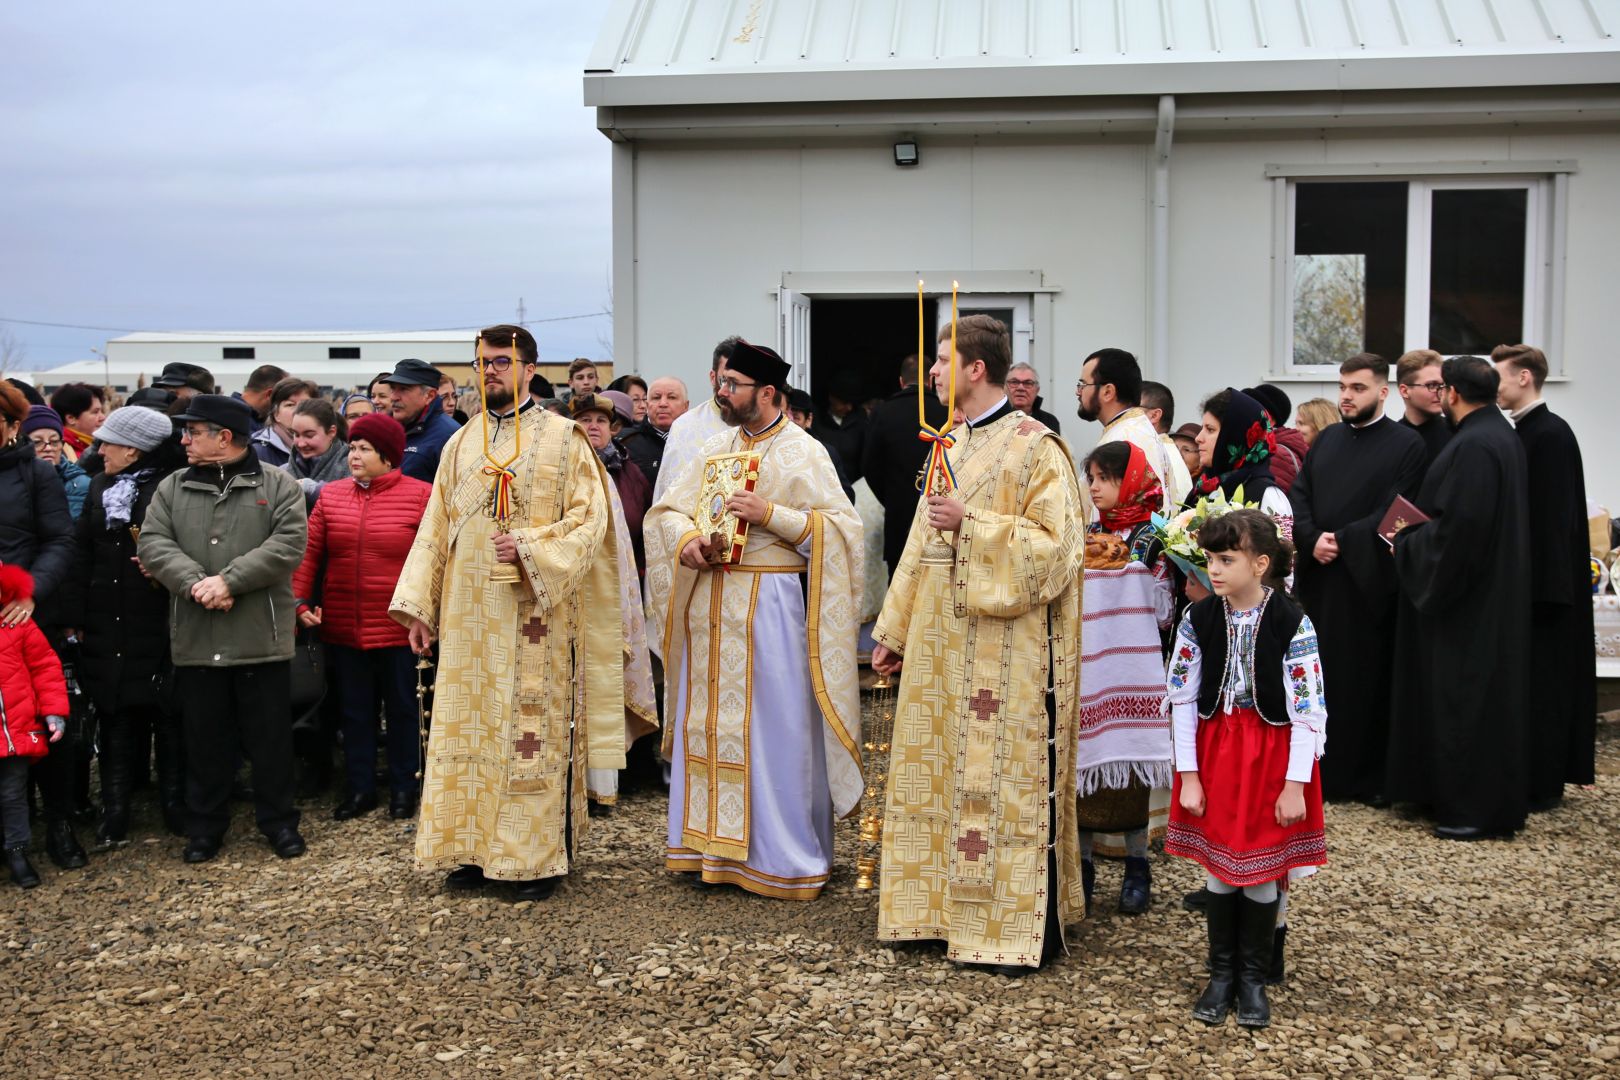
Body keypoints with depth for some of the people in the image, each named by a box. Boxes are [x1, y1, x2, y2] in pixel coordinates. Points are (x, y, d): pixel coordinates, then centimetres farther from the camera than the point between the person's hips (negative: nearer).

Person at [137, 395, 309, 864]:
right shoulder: (172, 488, 10)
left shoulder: (278, 485, 0)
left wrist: (230, 580, -19)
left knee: (270, 737, 7)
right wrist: (195, 583, -17)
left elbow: (289, 544, -12)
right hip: (196, 640, 3)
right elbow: (152, 543, 0)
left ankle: (278, 821, 21)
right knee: (205, 738, 11)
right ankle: (205, 826, 24)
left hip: (262, 637, -3)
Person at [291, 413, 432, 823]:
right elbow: (309, 552, 3)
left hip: (398, 629, -3)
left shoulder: (420, 495, -8)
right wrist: (300, 601, -5)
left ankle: (403, 789, 23)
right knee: (354, 710, 13)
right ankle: (361, 788, 25)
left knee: (401, 709, 10)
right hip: (343, 628, 4)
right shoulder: (331, 495, 4)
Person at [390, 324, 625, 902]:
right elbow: (436, 528, 14)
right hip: (469, 614, 4)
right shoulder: (460, 444, 14)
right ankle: (474, 849, 16)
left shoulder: (564, 439, 1)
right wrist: (418, 604, 9)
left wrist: (530, 547, -19)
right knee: (469, 728, 6)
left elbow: (589, 519, -6)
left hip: (534, 613, -4)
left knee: (533, 726, -2)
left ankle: (539, 854, 6)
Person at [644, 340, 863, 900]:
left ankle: (782, 857, 8)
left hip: (769, 606, -6)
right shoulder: (715, 447, 12)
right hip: (710, 601, 6)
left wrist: (770, 514, -19)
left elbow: (841, 527, -12)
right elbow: (667, 508, 13)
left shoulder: (803, 453, -6)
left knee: (772, 728, -2)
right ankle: (714, 844, 20)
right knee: (711, 722, 9)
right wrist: (686, 539, -8)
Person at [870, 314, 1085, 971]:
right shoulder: (951, 443, 14)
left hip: (1005, 645, -8)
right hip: (941, 640, 8)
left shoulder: (1034, 448, -10)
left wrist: (972, 524, -21)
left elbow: (1054, 546, -16)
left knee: (1004, 778, -2)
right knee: (942, 773, 12)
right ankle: (947, 909, 24)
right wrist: (896, 632, 16)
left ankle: (1024, 927, 9)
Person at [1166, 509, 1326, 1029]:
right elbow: (1182, 700, -2)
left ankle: (1253, 978, 22)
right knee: (1218, 864, 9)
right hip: (1214, 751, 2)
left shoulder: (1292, 624, -14)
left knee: (1263, 869, 6)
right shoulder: (1198, 619, -6)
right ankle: (1221, 973, 24)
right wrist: (1188, 775, -4)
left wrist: (1295, 784, -12)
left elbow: (1309, 711, -11)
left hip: (1273, 756, -2)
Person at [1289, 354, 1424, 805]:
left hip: (1368, 582, -5)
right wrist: (1313, 539, -8)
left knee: (1367, 678, 1)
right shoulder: (1328, 439, 14)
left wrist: (1343, 541, -16)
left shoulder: (1406, 445, -3)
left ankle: (1371, 778, 11)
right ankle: (1322, 770, 16)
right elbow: (1298, 494, 10)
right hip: (1318, 578, 5)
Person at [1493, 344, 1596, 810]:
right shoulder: (1523, 432, 12)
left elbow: (1554, 514, -19)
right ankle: (1525, 775, 21)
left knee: (1541, 683, -1)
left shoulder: (1551, 434, -15)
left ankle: (1542, 785, 7)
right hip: (1523, 579, 9)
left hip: (1543, 583, -9)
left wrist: (1543, 587, -21)